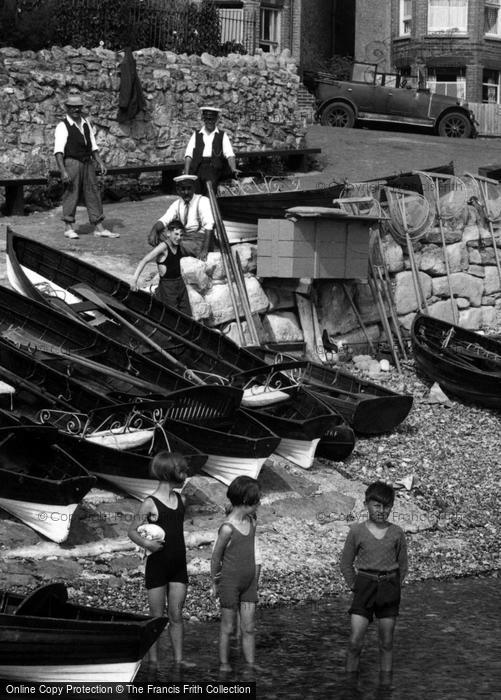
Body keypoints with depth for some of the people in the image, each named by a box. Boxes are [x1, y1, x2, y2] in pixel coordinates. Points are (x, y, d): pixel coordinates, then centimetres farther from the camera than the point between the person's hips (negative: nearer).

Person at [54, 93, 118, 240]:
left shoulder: (86, 123, 13)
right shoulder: (63, 127, -8)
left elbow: (93, 146, 19)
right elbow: (58, 151, -15)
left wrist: (100, 162, 10)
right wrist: (63, 171, -24)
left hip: (87, 163, 6)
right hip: (71, 163, -6)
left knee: (93, 194, 6)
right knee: (71, 195, -1)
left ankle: (99, 228, 9)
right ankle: (69, 228, 9)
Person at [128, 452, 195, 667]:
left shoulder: (180, 500, 6)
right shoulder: (150, 504, -11)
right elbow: (132, 531, -7)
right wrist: (146, 543, -25)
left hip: (178, 565, 5)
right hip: (157, 566, -5)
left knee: (176, 615, 6)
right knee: (157, 617, 2)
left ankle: (178, 658, 10)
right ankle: (153, 660, 11)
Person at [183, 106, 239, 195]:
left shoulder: (222, 135, 18)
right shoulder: (196, 135, 22)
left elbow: (229, 154, 5)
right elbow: (188, 155, 12)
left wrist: (233, 169, -14)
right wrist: (186, 173, -3)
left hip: (215, 167, -1)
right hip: (199, 167, 1)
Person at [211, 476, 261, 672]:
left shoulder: (251, 522, 1)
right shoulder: (228, 528, -19)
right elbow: (216, 557, -8)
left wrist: (256, 576, 11)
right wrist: (215, 583, 2)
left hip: (249, 582, 6)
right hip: (230, 582, -5)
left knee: (248, 628, 7)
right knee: (227, 628, 7)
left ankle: (251, 664, 12)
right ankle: (224, 664, 18)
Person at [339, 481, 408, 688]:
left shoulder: (396, 533, 2)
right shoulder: (357, 531, -2)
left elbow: (402, 564, 12)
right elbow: (346, 563, 7)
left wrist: (393, 586, 6)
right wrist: (354, 585, 3)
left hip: (390, 587, 1)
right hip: (365, 585, -1)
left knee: (386, 642, 6)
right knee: (355, 641, -8)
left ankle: (386, 683, 15)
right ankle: (350, 680, 5)